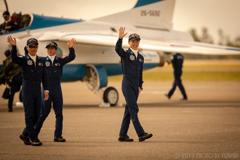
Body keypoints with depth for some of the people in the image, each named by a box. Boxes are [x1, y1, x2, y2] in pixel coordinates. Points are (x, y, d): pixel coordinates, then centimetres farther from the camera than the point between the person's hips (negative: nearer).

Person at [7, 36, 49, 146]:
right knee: (29, 115, -7)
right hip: (27, 89, -4)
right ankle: (33, 138, -5)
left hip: (37, 90, 5)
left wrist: (46, 90, 3)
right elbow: (14, 59, -20)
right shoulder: (23, 60, 2)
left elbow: (44, 76, 13)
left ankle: (25, 135, 22)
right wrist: (13, 46, -35)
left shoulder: (41, 60, 14)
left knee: (36, 115, 6)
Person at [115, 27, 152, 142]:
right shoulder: (125, 54, -2)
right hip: (127, 83, -7)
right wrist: (120, 38, -40)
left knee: (129, 110, 8)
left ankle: (123, 135, 12)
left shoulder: (141, 57, 15)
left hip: (135, 85, 7)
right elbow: (117, 49, -24)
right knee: (133, 109, -12)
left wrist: (140, 87, 16)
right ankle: (141, 134, -19)